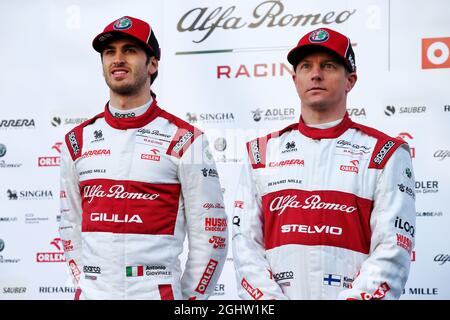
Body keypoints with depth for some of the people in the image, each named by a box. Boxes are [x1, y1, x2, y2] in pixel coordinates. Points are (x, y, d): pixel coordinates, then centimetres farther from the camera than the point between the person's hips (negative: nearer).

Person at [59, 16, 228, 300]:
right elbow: (71, 227, 14)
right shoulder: (77, 141, 7)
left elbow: (210, 234, -5)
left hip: (158, 292, -3)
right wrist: (84, 285, 7)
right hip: (92, 292, 3)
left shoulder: (185, 140, -5)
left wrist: (188, 298, -4)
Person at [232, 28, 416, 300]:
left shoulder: (387, 154, 2)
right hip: (278, 293, 2)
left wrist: (353, 297, -15)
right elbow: (246, 241, 6)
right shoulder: (261, 151, 11)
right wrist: (270, 299, -7)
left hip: (352, 293, -2)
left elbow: (393, 250, -5)